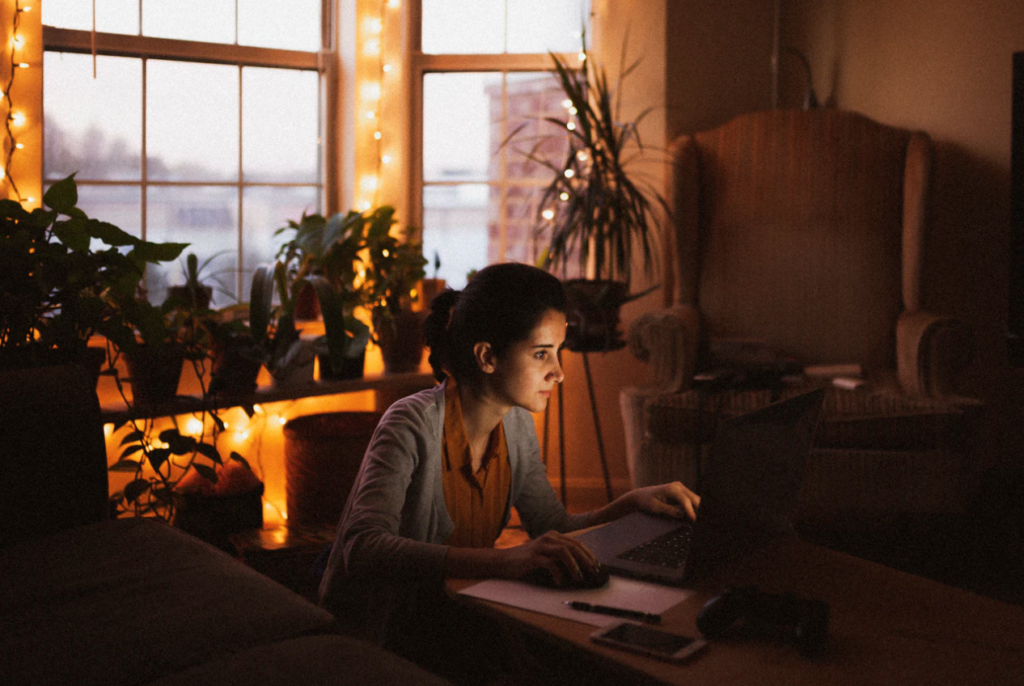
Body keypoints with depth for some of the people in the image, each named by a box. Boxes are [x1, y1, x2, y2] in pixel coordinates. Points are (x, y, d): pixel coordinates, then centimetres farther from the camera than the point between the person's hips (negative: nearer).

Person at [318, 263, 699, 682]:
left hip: (454, 624, 7)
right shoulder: (413, 425, -22)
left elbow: (553, 529, 12)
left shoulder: (517, 425, 1)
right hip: (374, 643, -7)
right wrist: (504, 560, -46)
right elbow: (362, 549, -36)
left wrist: (632, 503, -6)